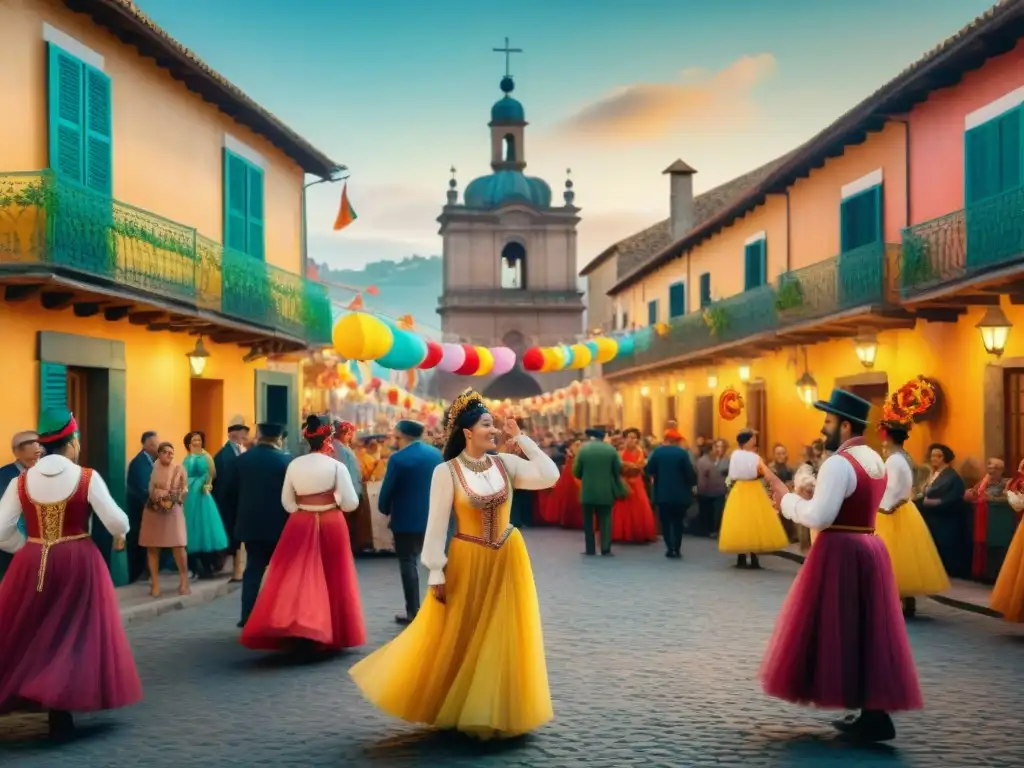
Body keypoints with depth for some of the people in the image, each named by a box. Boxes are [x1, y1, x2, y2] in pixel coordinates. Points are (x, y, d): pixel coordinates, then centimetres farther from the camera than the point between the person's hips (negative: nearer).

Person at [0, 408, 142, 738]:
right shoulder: (87, 477, -7)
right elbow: (116, 521, -10)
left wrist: (28, 547, 14)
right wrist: (120, 535, 12)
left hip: (32, 564, 2)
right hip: (78, 563, -2)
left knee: (28, 632, 14)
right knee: (72, 633, 8)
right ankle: (61, 710, 10)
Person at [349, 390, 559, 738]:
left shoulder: (506, 463, -1)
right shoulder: (447, 472, -12)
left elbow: (550, 476, -12)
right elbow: (437, 525, -11)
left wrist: (521, 439, -10)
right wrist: (437, 573, -12)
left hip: (507, 559, 3)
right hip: (468, 562, -3)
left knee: (502, 638, 9)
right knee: (458, 638, 6)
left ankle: (497, 711, 24)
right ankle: (452, 708, 26)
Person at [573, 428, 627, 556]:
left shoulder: (583, 448, -3)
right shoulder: (611, 449, -1)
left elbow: (576, 471, -2)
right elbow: (618, 470, 0)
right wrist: (620, 489, 17)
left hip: (588, 491, -1)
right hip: (606, 491, 1)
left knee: (588, 520, 8)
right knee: (605, 520, 4)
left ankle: (590, 549, 7)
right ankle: (606, 549, -3)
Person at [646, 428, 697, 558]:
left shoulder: (657, 452, -2)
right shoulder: (682, 453, -9)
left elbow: (649, 470, -3)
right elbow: (690, 472, -12)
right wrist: (692, 484, 6)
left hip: (662, 493, 1)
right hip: (679, 493, -1)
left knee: (666, 522, 7)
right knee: (678, 522, 9)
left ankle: (670, 548, 0)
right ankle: (677, 549, 5)